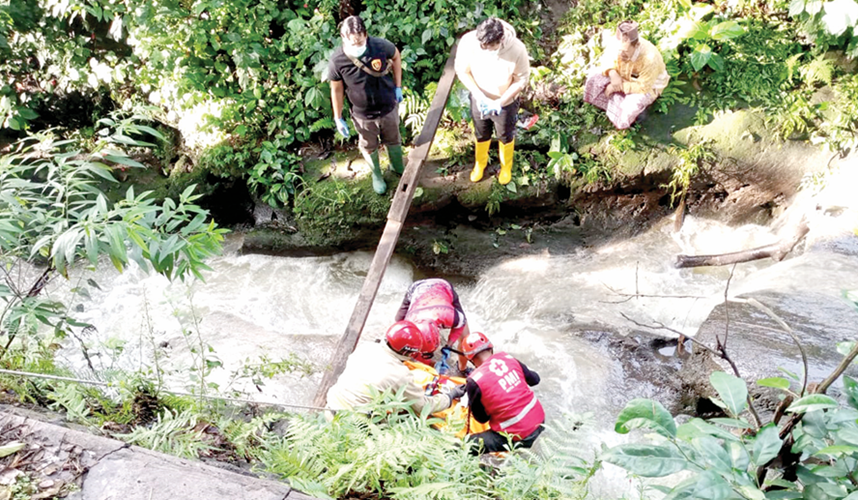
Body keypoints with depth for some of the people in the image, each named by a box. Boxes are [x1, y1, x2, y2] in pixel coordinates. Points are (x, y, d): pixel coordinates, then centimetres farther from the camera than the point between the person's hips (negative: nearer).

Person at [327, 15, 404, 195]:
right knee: (369, 147, 23)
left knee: (393, 140, 26)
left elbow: (396, 56, -1)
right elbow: (336, 89, -11)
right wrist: (338, 118, -5)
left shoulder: (380, 46, -23)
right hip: (363, 115, -1)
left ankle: (398, 168, 56)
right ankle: (376, 175, 52)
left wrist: (398, 87, 0)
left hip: (389, 107, 1)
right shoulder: (337, 60, -25)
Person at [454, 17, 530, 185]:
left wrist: (501, 102, -27)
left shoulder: (517, 49, -34)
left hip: (506, 103, -2)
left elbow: (521, 80, -19)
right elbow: (462, 70, -13)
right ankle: (480, 163, 57)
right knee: (481, 135, 26)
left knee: (506, 137, 24)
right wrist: (478, 94, -25)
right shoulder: (468, 41, -29)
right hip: (479, 100, 2)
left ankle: (506, 167, 55)